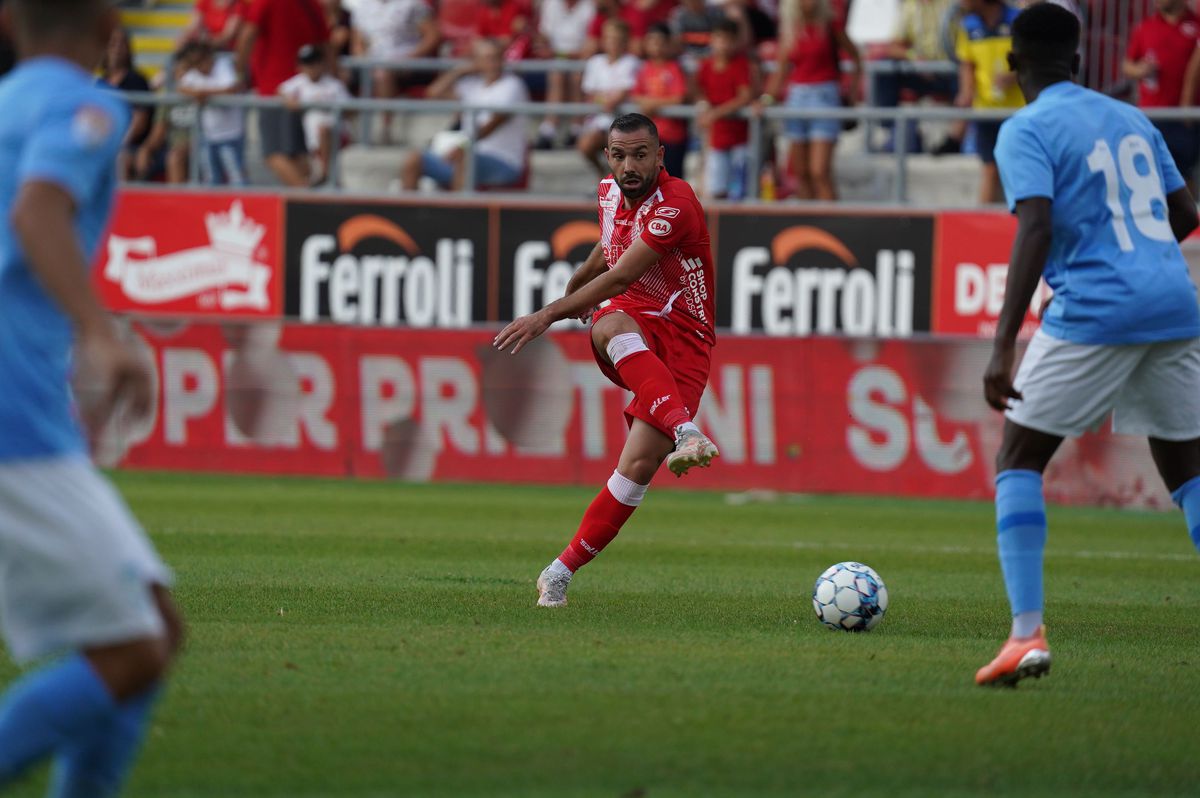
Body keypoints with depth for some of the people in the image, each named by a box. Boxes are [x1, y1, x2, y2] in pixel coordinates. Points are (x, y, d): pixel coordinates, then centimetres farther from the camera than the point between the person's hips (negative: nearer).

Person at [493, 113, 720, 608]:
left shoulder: (675, 204, -18)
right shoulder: (610, 193, 6)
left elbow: (620, 277, -24)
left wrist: (548, 315, -26)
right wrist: (574, 287, 46)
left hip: (681, 339, -4)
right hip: (630, 321, 5)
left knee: (640, 463, -20)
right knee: (612, 326, -38)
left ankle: (562, 571, -8)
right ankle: (685, 432, -55)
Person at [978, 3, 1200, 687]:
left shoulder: (1027, 131, -3)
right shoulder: (1132, 119, 17)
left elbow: (1036, 228, -17)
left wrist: (1004, 346, -22)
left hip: (1094, 314, -6)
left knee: (1019, 460, 5)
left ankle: (1028, 633, -10)